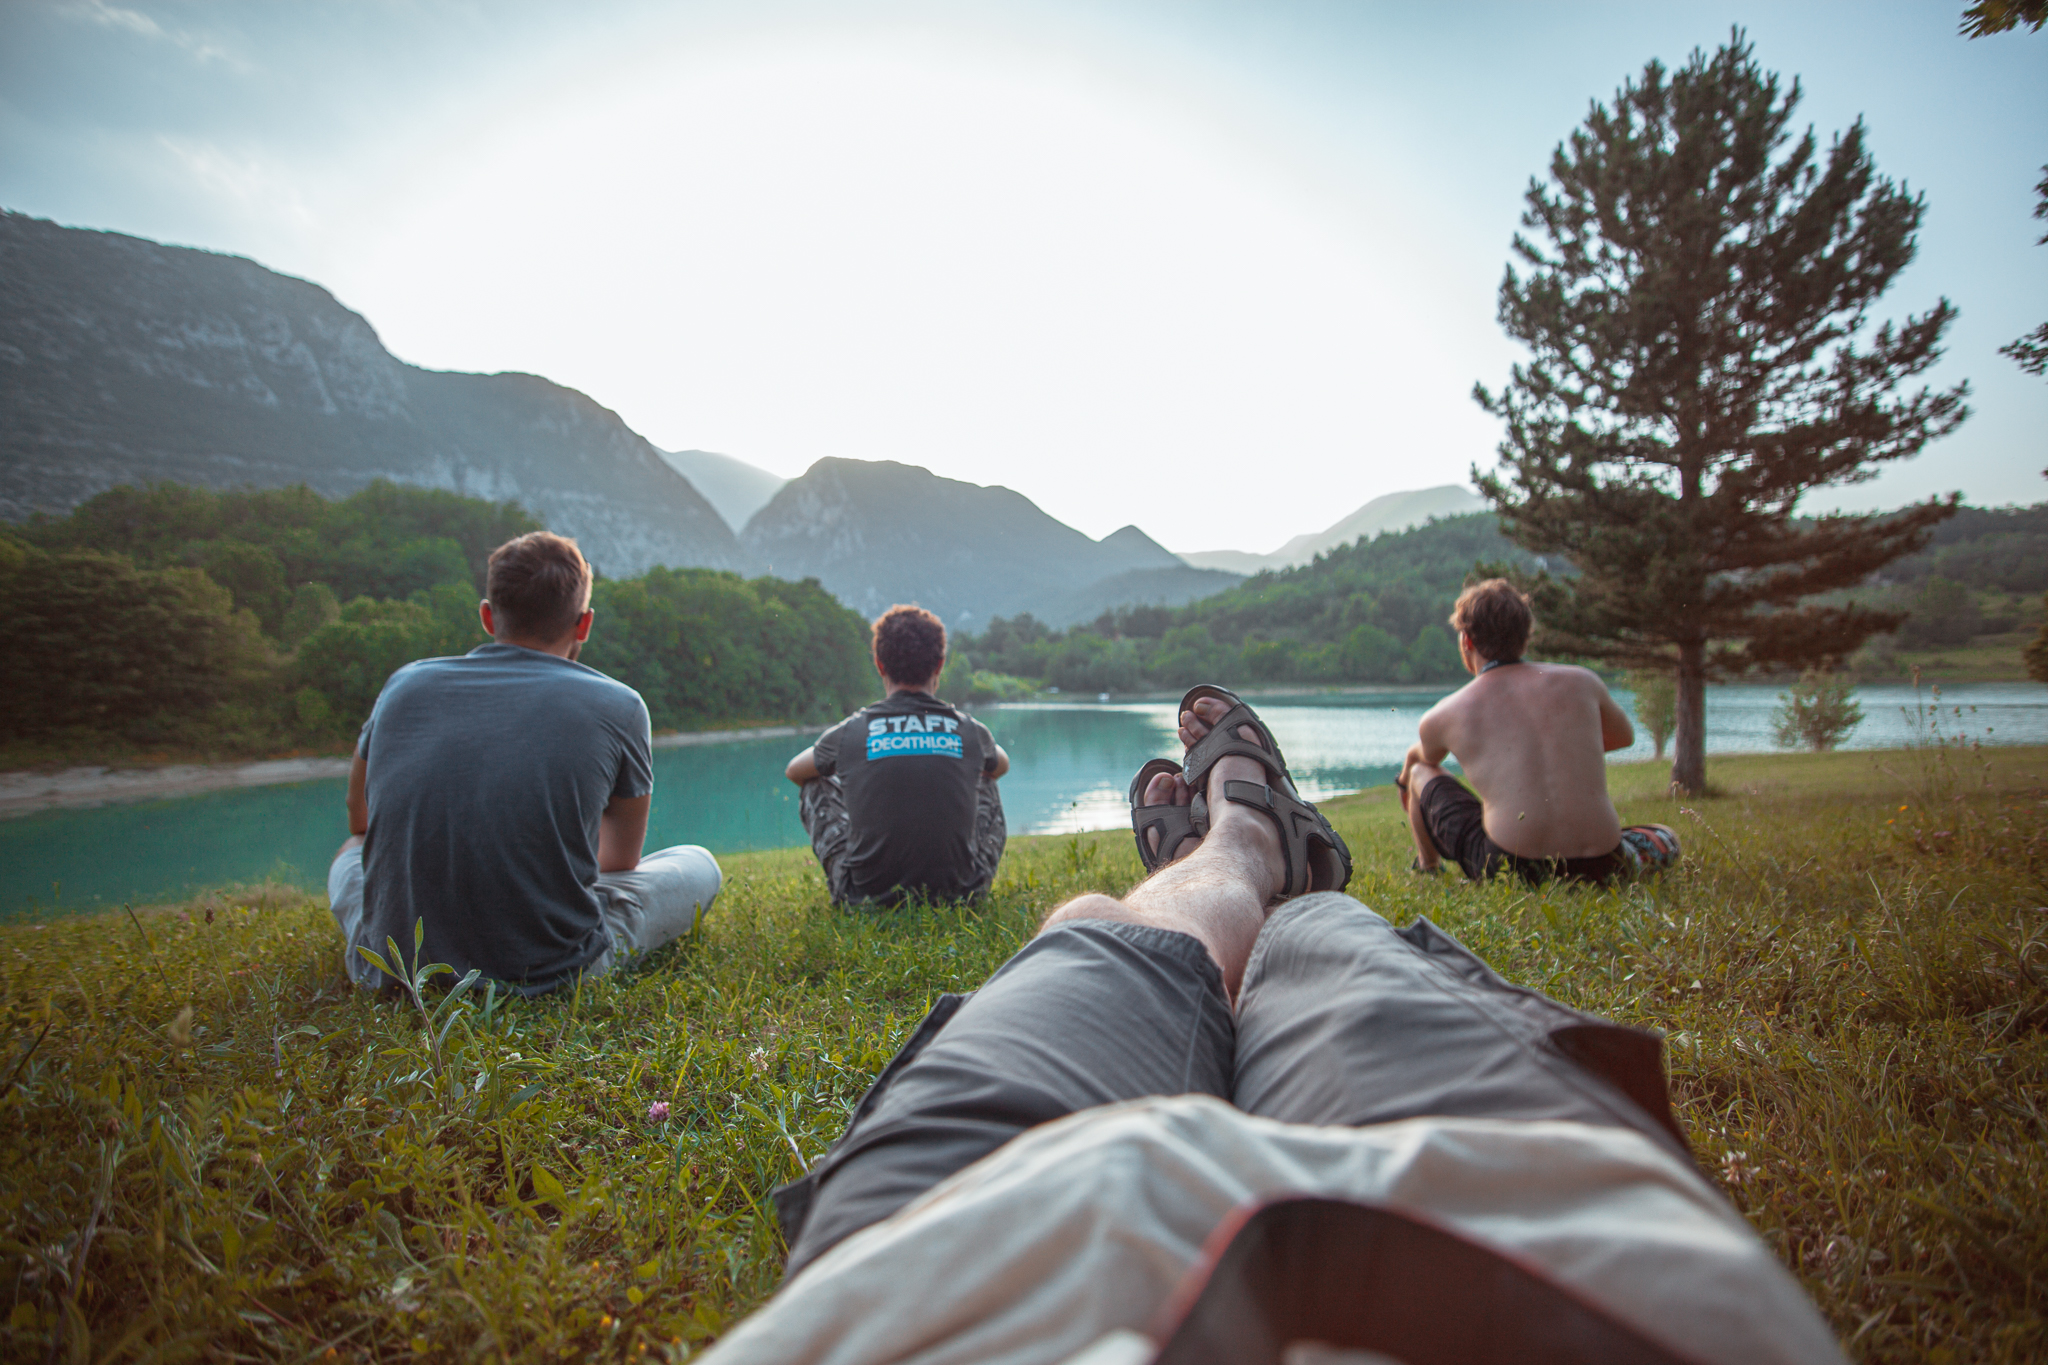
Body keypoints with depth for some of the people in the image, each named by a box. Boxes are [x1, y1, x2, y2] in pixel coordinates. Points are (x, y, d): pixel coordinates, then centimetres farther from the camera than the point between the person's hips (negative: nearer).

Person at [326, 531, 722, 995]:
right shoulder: (617, 707, -4)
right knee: (697, 865, 19)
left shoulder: (404, 685, 5)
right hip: (550, 975, -4)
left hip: (392, 970, 4)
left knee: (352, 853, 35)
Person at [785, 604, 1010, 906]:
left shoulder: (850, 732, -6)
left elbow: (794, 770, 18)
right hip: (961, 895, 1)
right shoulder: (971, 733, -3)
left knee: (816, 787, 21)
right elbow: (1001, 765, 24)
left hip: (867, 896, -1)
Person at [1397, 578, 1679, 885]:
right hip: (1600, 867, 3)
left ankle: (1427, 869, 37)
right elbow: (1625, 737, 30)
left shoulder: (1442, 716, 4)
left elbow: (1418, 757, 30)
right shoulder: (1582, 681, 8)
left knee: (1421, 774, 22)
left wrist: (1406, 780, 54)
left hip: (1509, 868, -2)